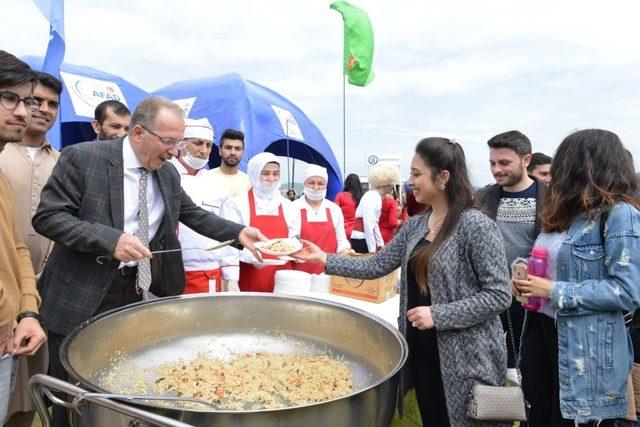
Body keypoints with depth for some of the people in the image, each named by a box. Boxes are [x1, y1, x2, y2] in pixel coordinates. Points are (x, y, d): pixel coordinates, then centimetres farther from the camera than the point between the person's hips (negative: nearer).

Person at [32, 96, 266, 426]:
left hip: (139, 291, 5)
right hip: (81, 296, -4)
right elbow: (47, 216, -15)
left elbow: (193, 214, 11)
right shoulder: (81, 158, -14)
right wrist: (110, 239, -28)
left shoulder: (168, 173, 3)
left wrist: (238, 233, -4)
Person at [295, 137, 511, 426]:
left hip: (464, 356, -6)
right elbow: (376, 266, 7)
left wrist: (438, 315, -22)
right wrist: (323, 259, 1)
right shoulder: (414, 225, 5)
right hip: (420, 349, 7)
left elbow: (498, 296, -17)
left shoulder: (476, 226, -16)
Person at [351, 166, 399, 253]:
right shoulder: (371, 197, -14)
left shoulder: (377, 198, 13)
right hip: (361, 240, -9)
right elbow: (368, 226, -21)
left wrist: (381, 244, 18)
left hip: (367, 240, 9)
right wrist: (372, 250, -20)